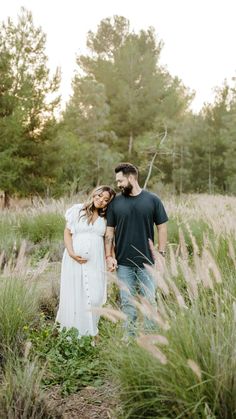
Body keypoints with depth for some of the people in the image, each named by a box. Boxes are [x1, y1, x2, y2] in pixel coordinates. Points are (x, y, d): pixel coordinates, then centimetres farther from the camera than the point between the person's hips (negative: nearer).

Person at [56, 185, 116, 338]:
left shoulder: (106, 217, 9)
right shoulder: (77, 210, 2)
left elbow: (107, 239, 15)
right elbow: (67, 233, 2)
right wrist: (71, 253, -10)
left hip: (95, 262, 1)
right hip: (75, 260, -1)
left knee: (95, 297, -4)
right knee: (74, 295, 4)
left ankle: (90, 332, 12)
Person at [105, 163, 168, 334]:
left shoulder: (153, 200, 0)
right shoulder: (116, 202, 4)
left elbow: (162, 227, 3)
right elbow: (110, 231, 6)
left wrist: (161, 253, -3)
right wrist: (109, 256, -2)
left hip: (147, 262, -1)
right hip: (124, 263, 1)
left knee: (149, 301, 5)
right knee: (127, 302, 8)